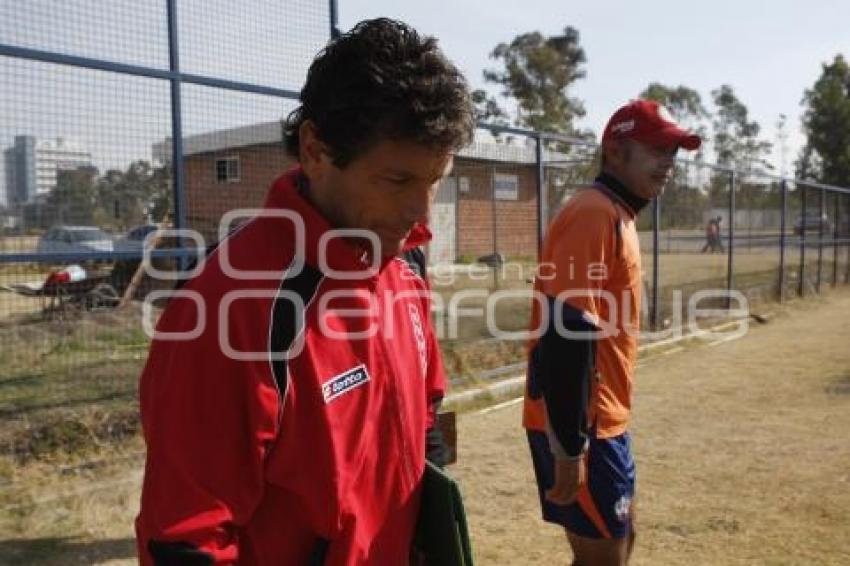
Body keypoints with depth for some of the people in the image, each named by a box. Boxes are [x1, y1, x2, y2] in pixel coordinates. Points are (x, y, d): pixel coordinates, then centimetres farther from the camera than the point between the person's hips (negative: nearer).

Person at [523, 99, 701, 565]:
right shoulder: (593, 213, -18)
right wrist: (569, 447, -24)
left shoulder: (617, 216, 14)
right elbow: (566, 335, -25)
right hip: (578, 426, -10)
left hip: (604, 419, 10)